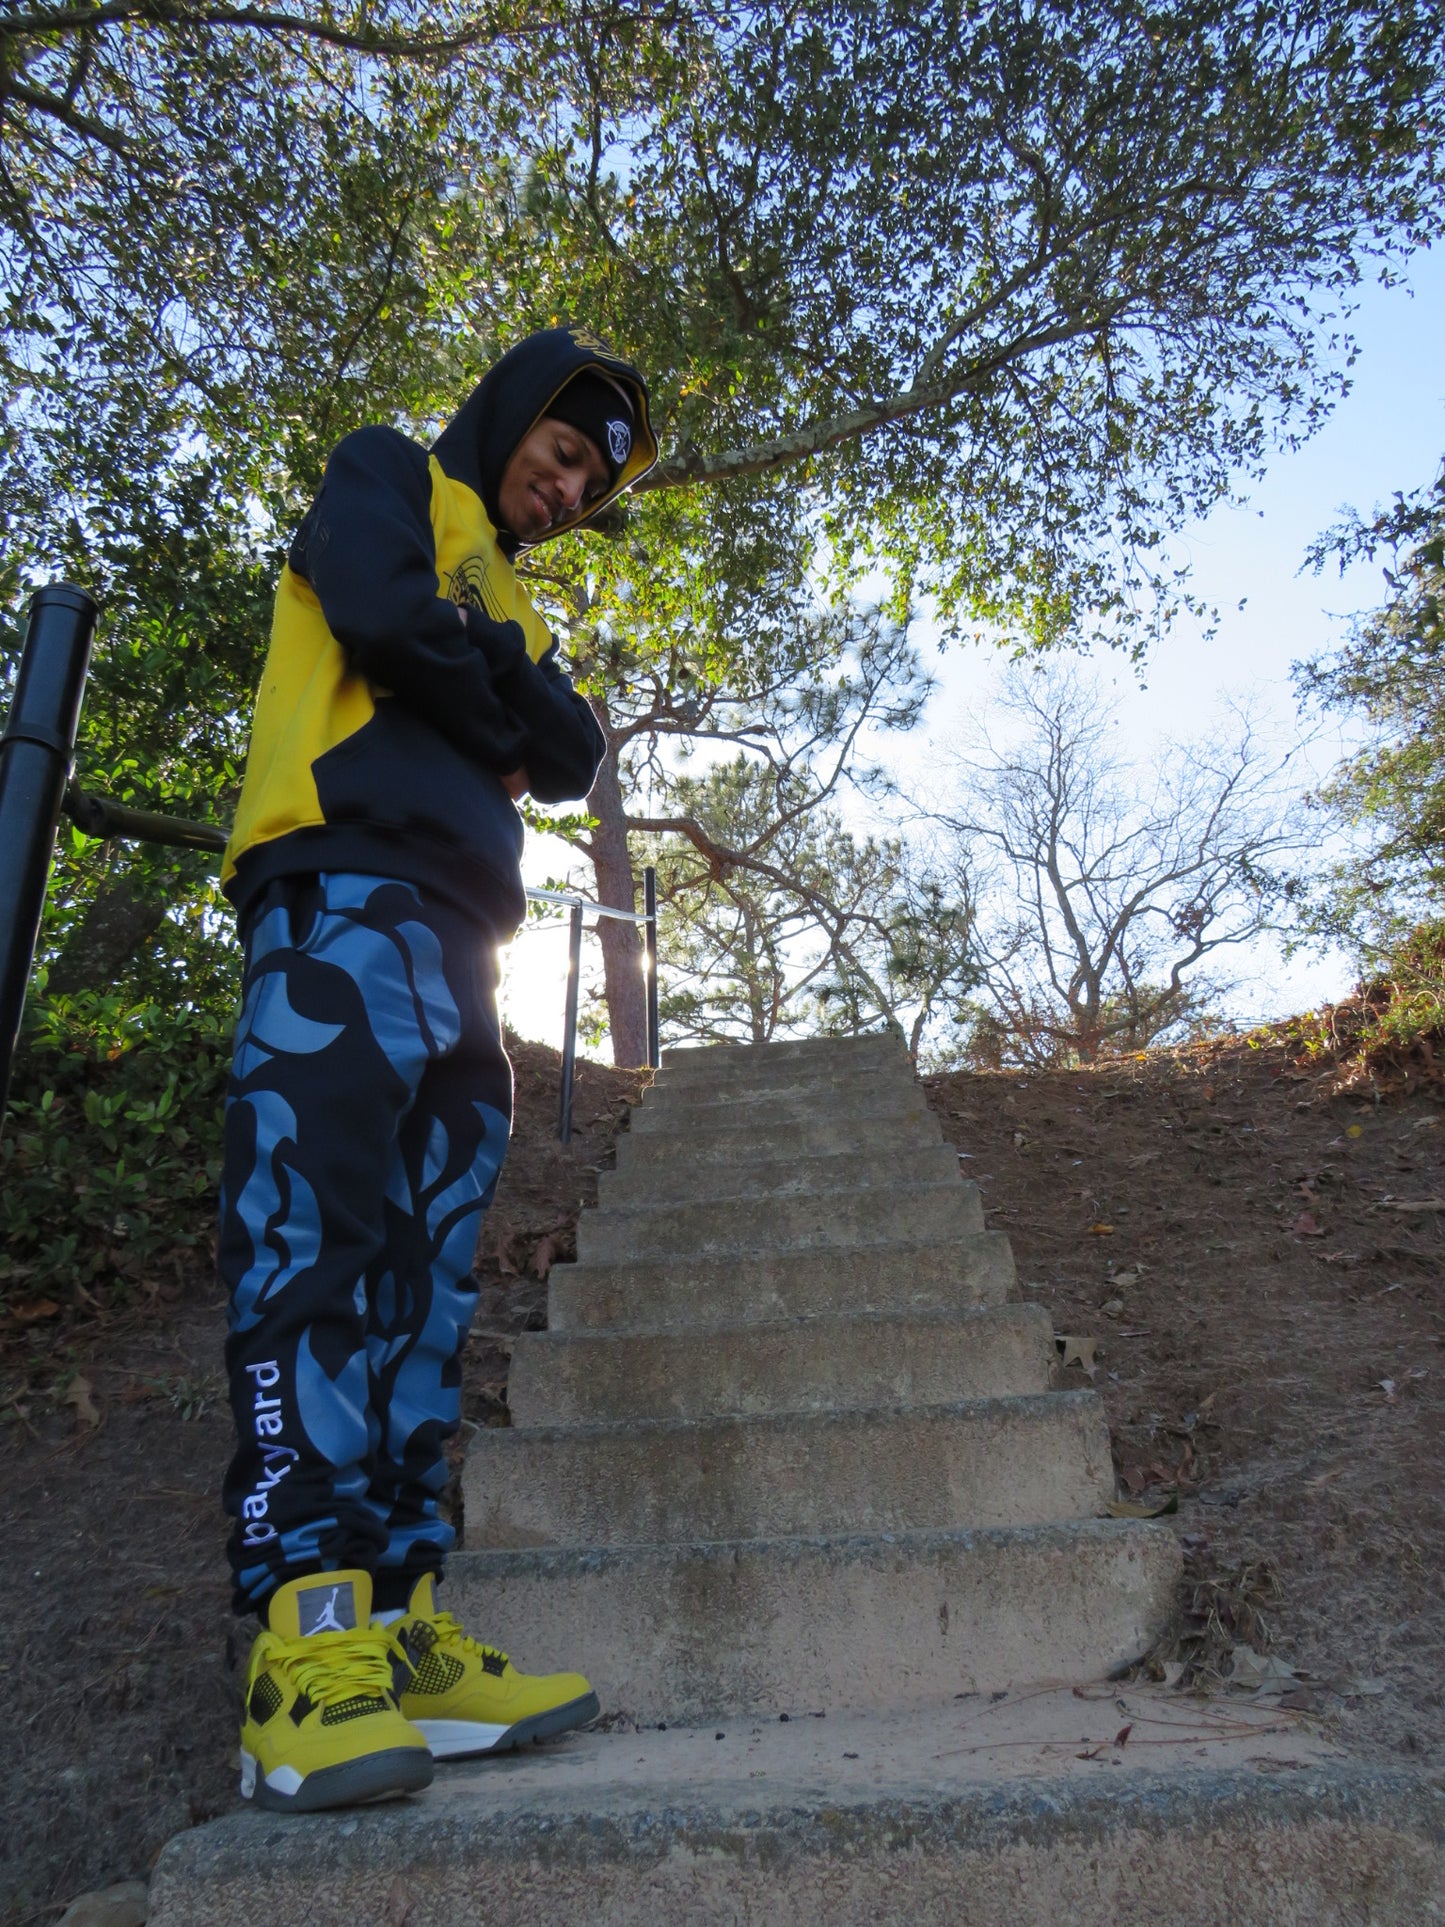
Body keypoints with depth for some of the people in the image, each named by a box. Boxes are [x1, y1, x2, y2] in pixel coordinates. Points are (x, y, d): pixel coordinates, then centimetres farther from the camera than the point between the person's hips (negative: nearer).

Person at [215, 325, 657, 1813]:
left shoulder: (507, 599, 36)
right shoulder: (388, 474, 18)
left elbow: (575, 753, 19)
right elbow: (387, 613, -5)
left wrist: (510, 709, 1)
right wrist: (509, 702, 9)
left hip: (455, 937, 8)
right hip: (351, 886, -8)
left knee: (423, 1282, -2)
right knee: (318, 1246, -18)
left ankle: (397, 1639, -1)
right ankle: (311, 1649, -19)